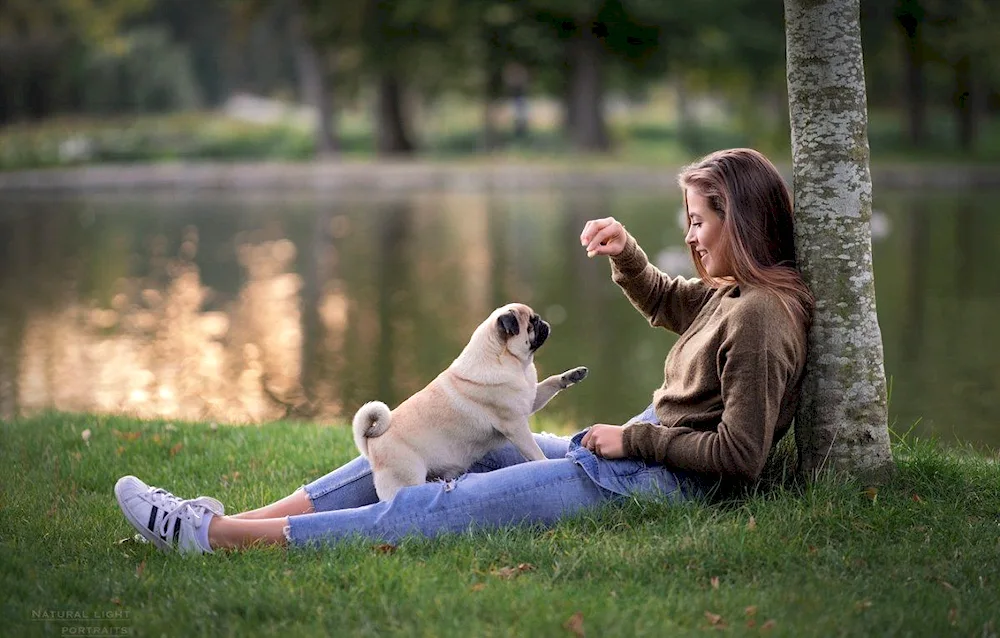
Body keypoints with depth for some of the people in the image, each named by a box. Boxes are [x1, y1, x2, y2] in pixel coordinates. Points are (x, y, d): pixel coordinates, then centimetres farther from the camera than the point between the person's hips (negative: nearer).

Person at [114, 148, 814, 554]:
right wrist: (627, 255, 11)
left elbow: (739, 454, -24)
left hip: (652, 481, -11)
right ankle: (226, 519, 5)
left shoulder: (759, 315, -18)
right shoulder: (732, 290, 11)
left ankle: (214, 536, -15)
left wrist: (634, 437, -15)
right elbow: (664, 304, 32)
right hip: (630, 452, 11)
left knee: (449, 504, -14)